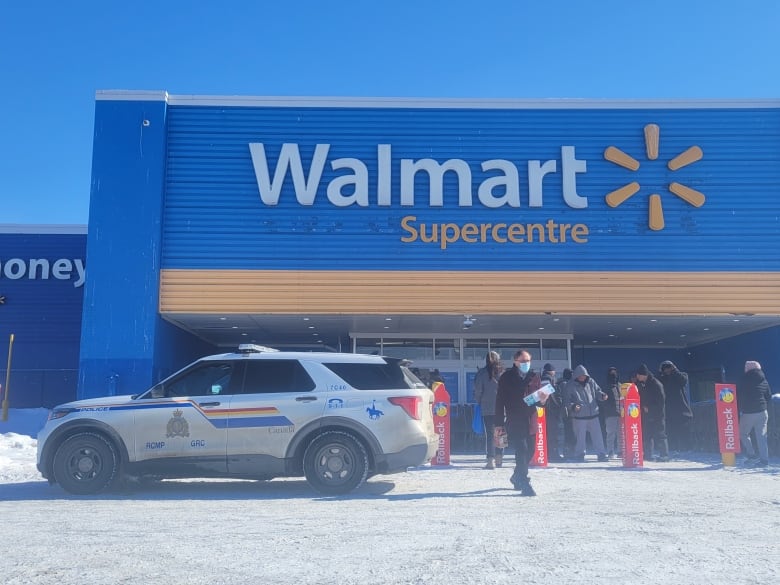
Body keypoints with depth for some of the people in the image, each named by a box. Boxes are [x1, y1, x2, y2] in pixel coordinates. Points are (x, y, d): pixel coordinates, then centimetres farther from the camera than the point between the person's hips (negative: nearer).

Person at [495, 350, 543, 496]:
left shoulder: (535, 377, 10)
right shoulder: (507, 377, -2)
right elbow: (500, 401, -2)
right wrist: (499, 423, -6)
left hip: (530, 420, 5)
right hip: (514, 421, -5)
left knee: (529, 451, 12)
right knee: (522, 450, -13)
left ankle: (517, 477, 34)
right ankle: (524, 484, -11)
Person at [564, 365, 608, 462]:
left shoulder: (591, 382, 6)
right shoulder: (571, 385, -4)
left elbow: (597, 391, 15)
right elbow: (567, 400, -3)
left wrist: (602, 395, -7)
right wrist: (573, 406, -21)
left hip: (593, 414, 3)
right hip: (579, 416, -3)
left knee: (597, 435, 6)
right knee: (580, 437, 2)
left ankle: (601, 454, 15)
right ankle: (579, 455, 13)